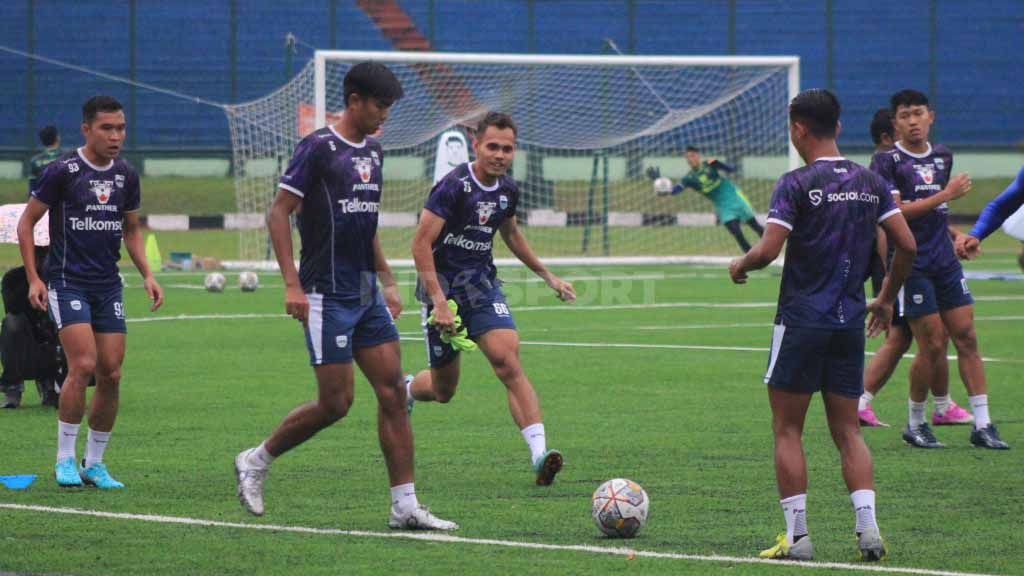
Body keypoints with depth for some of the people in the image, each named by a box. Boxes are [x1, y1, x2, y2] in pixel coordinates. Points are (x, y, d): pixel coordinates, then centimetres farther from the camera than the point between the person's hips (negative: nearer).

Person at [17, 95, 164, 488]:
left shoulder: (125, 175, 7)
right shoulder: (63, 171, -9)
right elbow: (26, 223, -2)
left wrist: (147, 275, 8)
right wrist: (33, 278, -10)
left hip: (108, 286, 5)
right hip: (66, 282, -5)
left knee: (111, 374, 0)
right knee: (83, 365, -19)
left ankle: (94, 463, 13)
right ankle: (64, 459, -6)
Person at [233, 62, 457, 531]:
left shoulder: (373, 151, 13)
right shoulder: (318, 148, -11)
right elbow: (278, 214, -12)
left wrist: (387, 280, 21)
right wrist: (292, 284, -18)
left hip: (367, 294, 8)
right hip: (327, 295, -8)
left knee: (393, 393, 0)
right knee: (335, 403, -6)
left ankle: (404, 506, 1)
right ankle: (256, 461, 14)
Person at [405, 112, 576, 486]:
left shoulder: (507, 190, 4)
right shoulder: (454, 186, -18)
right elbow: (421, 245, -19)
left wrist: (548, 276, 28)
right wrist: (439, 301, -25)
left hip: (482, 286, 4)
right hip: (443, 287, -4)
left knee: (508, 362, -19)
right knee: (443, 390, 6)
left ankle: (539, 454, -28)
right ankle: (405, 391, 44)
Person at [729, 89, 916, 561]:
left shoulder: (796, 185, -11)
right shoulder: (869, 182, 6)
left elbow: (768, 250, -17)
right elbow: (906, 245, 5)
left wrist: (740, 266, 4)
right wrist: (887, 299, 18)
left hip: (802, 318, -5)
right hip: (850, 321, 5)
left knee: (787, 428, 4)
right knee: (847, 430, 10)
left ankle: (796, 536, 0)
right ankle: (868, 527, -5)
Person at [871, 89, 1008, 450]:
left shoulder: (942, 156, 14)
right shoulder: (887, 162, -7)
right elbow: (894, 212, -17)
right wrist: (946, 195, -17)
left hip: (945, 261, 6)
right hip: (911, 265, -6)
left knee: (966, 337, 0)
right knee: (932, 344, -7)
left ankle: (982, 424, 1)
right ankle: (915, 424, 9)